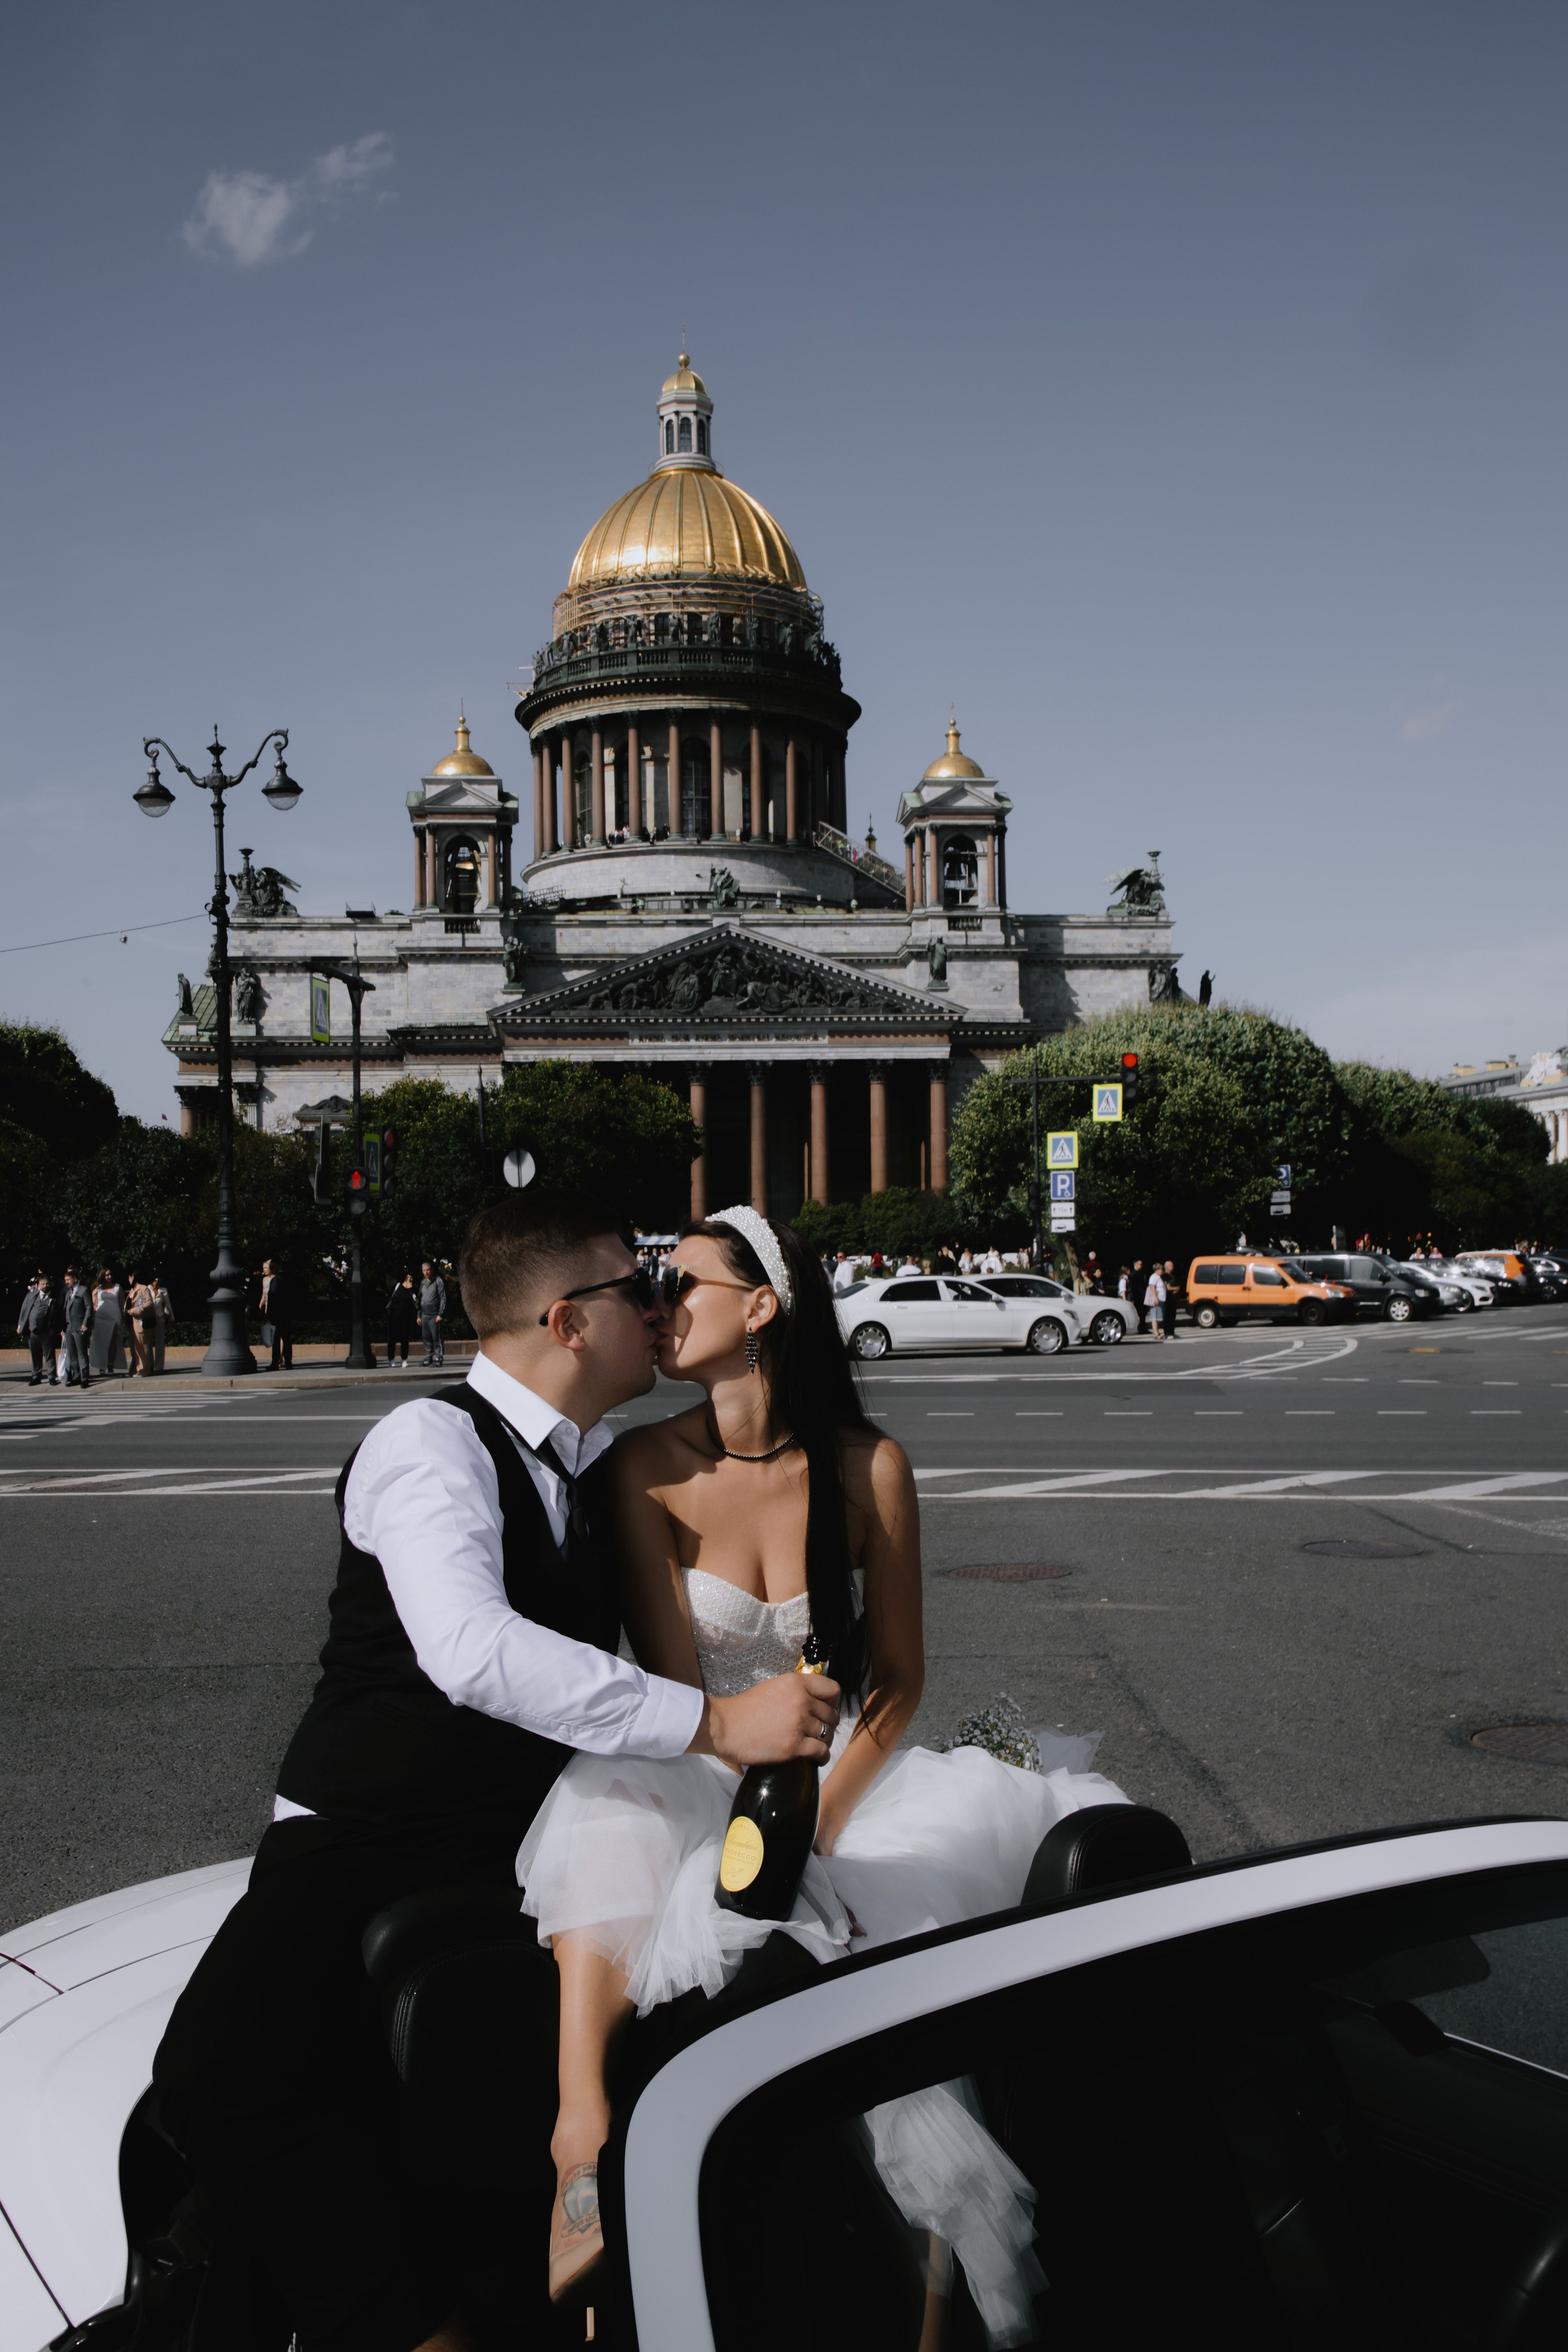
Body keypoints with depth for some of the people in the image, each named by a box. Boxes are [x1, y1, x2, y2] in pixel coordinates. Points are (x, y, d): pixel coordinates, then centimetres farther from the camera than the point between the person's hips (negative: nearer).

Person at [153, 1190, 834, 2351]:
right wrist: (715, 1721, -30)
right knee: (224, 2071, -30)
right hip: (361, 1850, -5)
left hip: (528, 1857, 5)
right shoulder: (432, 1442, -11)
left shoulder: (601, 1471, 12)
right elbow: (471, 1651, -28)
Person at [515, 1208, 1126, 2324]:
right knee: (608, 1815, -33)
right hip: (702, 1782, -1)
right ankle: (584, 2152, -37)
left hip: (847, 1771, 1)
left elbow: (898, 1678, 0)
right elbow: (674, 1686, -10)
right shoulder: (650, 1466, -7)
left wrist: (823, 1820, -14)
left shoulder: (870, 1467, -5)